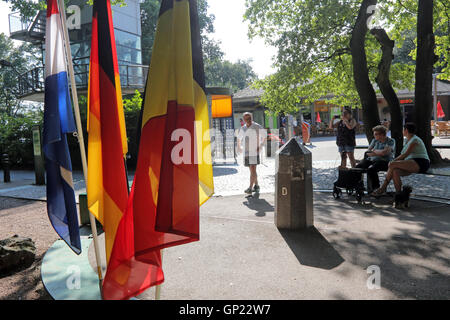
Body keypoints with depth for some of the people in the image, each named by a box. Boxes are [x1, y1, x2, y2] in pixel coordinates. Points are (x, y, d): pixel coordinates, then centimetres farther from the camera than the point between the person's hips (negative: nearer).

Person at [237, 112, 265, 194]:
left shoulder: (257, 127, -5)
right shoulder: (243, 128, 10)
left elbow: (264, 137, 4)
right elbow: (239, 139, 26)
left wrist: (260, 146, -7)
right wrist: (239, 147, 11)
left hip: (254, 152, -5)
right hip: (246, 152, 5)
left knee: (253, 170, -12)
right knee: (252, 170, 13)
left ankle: (250, 188, -13)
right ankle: (256, 185, 27)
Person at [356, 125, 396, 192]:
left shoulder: (391, 141, 0)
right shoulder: (374, 140, 16)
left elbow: (384, 152, -15)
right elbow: (368, 152, 10)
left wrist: (374, 150, -1)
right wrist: (379, 153, -3)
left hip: (385, 162, -6)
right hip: (372, 160, 6)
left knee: (370, 169, -35)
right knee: (357, 167, -17)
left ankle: (376, 188, -19)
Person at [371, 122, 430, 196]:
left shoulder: (415, 140, -8)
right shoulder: (406, 140, 21)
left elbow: (406, 154, -15)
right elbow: (403, 155, 20)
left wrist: (393, 161, -10)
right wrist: (394, 160, 3)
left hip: (420, 163, -8)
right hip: (412, 165, 8)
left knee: (392, 165, -25)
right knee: (395, 171, -22)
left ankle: (383, 188, -17)